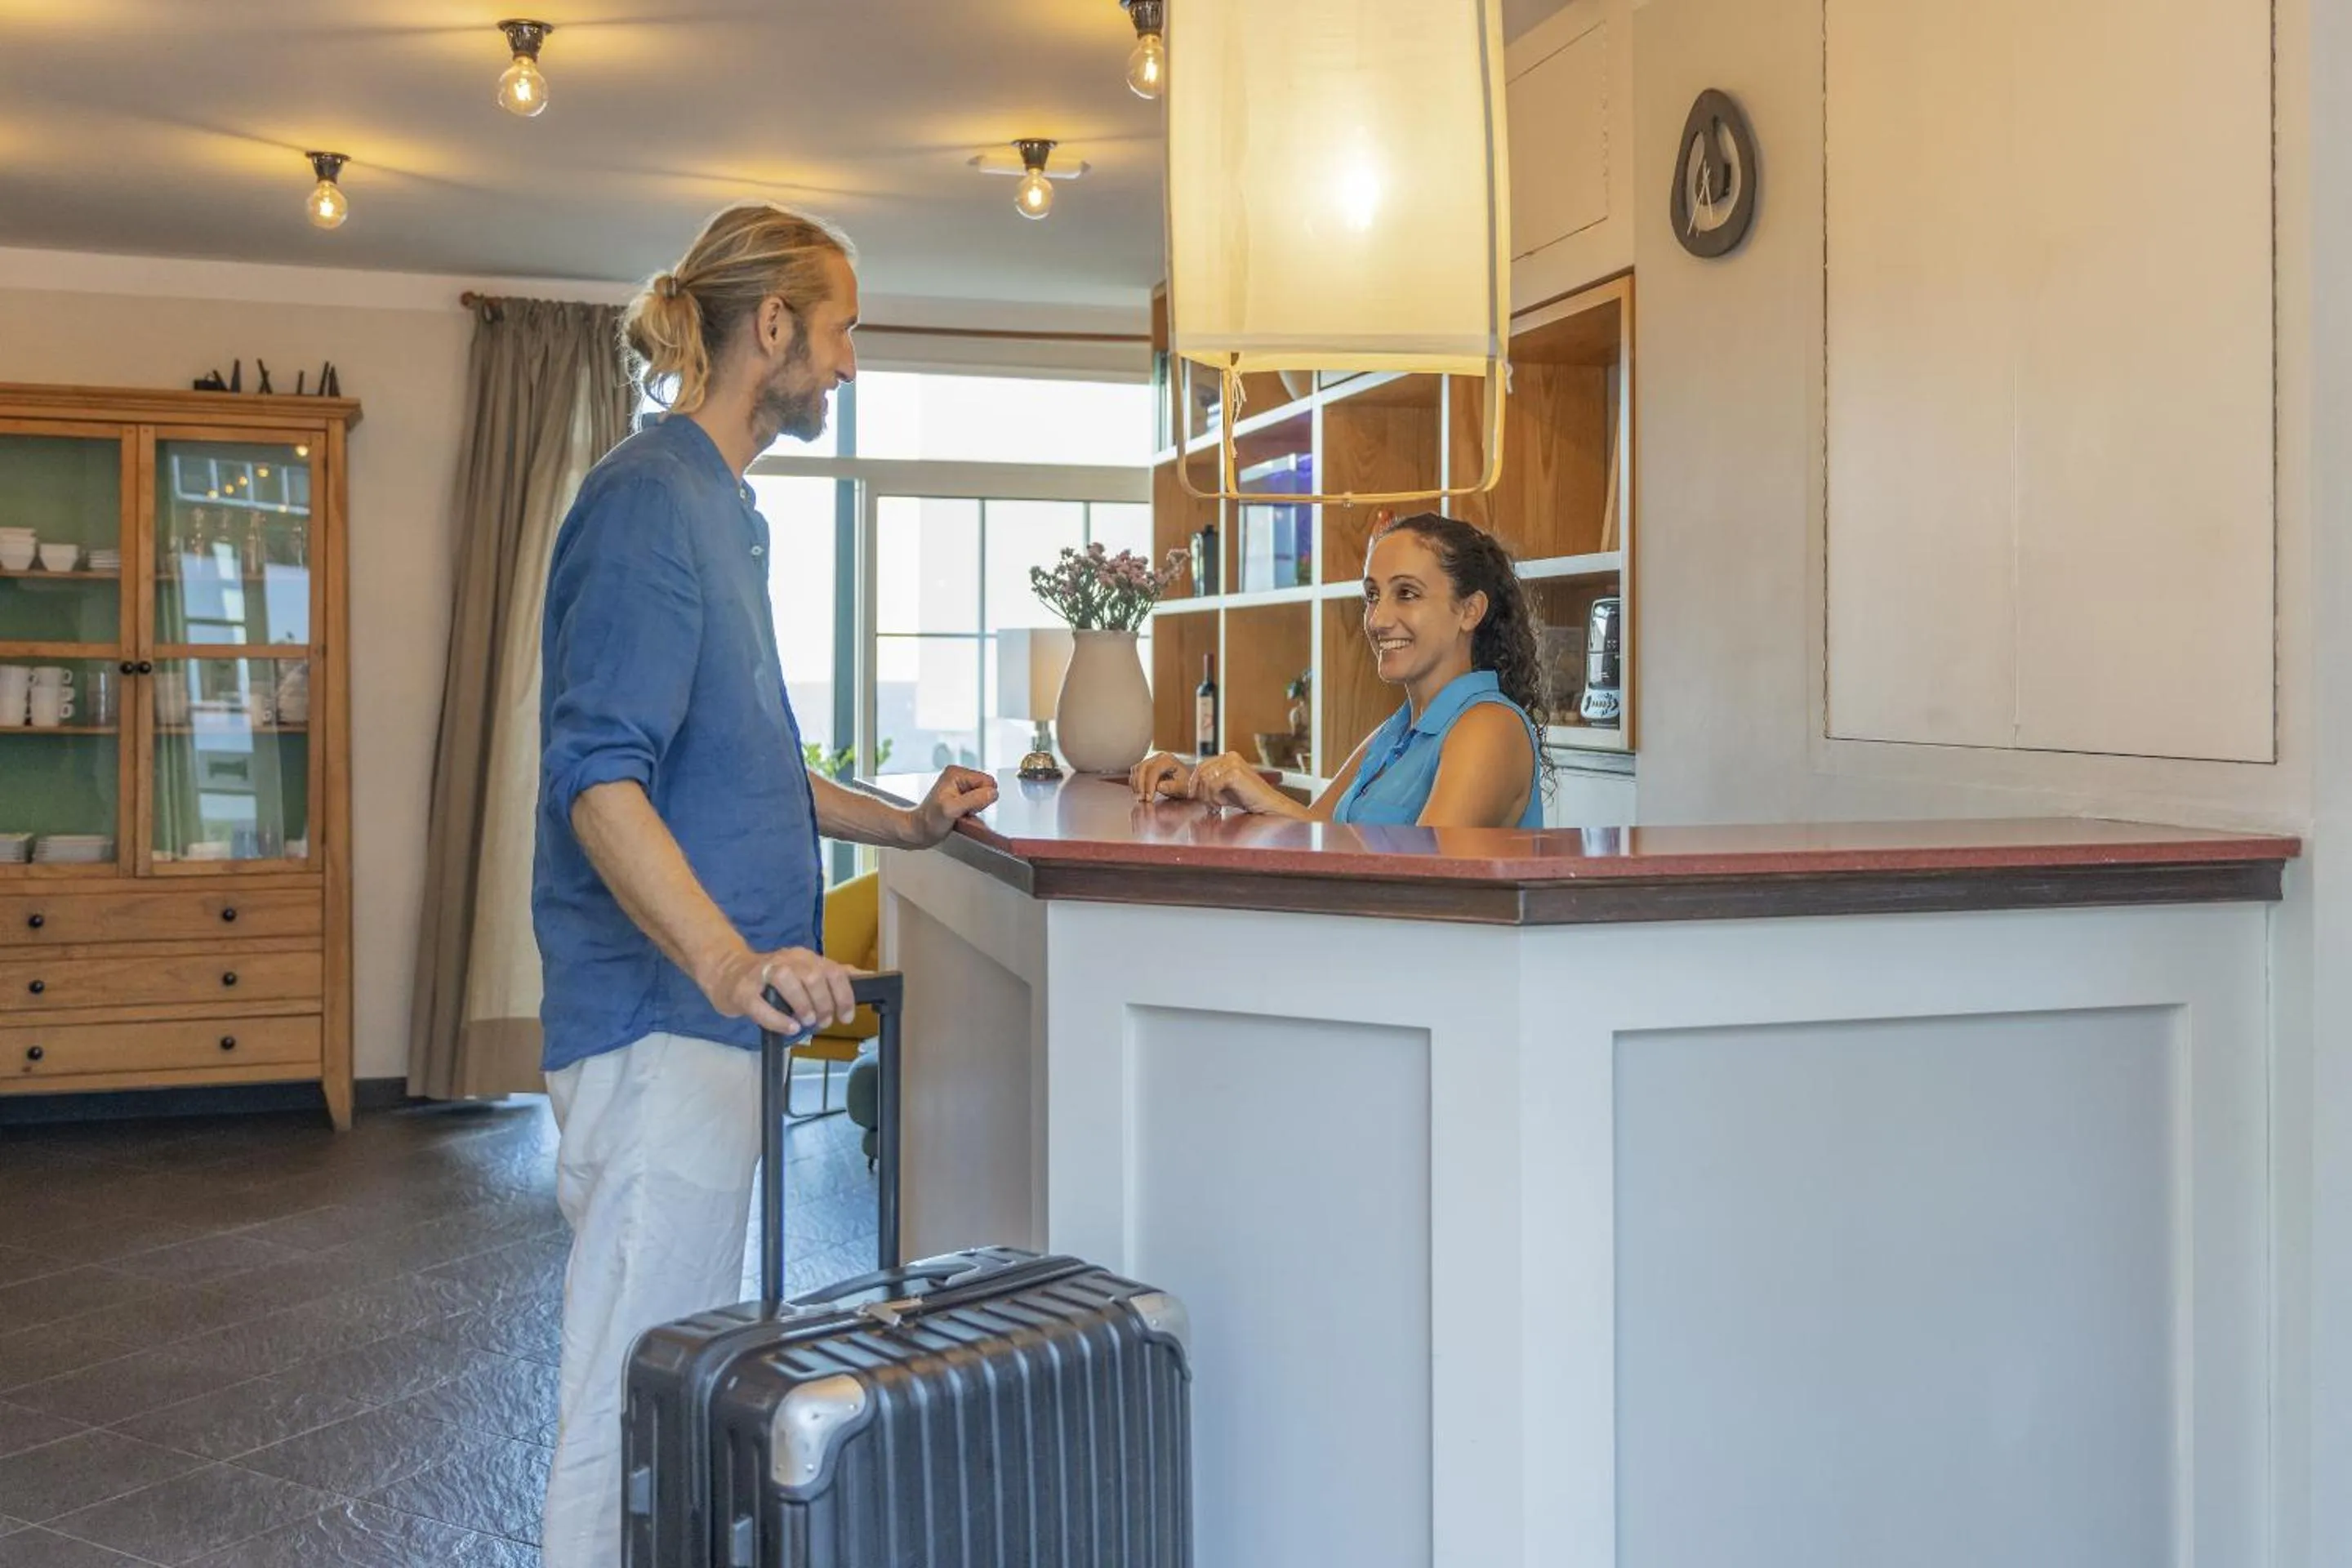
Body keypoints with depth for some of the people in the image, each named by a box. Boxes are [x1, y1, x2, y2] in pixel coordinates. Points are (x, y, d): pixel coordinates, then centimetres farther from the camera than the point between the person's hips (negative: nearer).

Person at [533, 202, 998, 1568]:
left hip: (716, 1009, 10)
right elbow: (601, 776, -23)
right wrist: (726, 959, -36)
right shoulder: (647, 503, -12)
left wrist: (903, 824, 21)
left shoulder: (724, 508, 19)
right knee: (637, 1390, -4)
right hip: (659, 1013, -10)